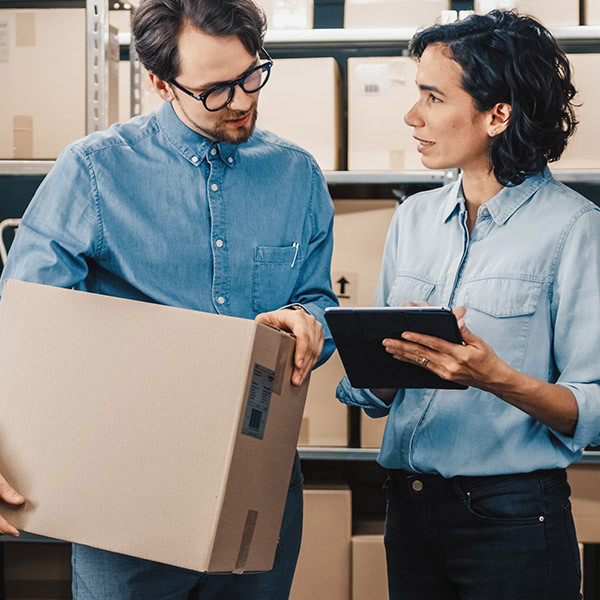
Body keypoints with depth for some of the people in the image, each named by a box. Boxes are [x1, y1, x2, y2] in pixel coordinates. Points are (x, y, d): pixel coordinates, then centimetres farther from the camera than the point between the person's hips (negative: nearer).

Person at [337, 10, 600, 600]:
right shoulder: (414, 219, 8)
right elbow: (370, 392, 8)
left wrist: (499, 379, -28)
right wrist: (394, 357, -13)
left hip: (513, 513, -5)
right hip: (408, 503, 5)